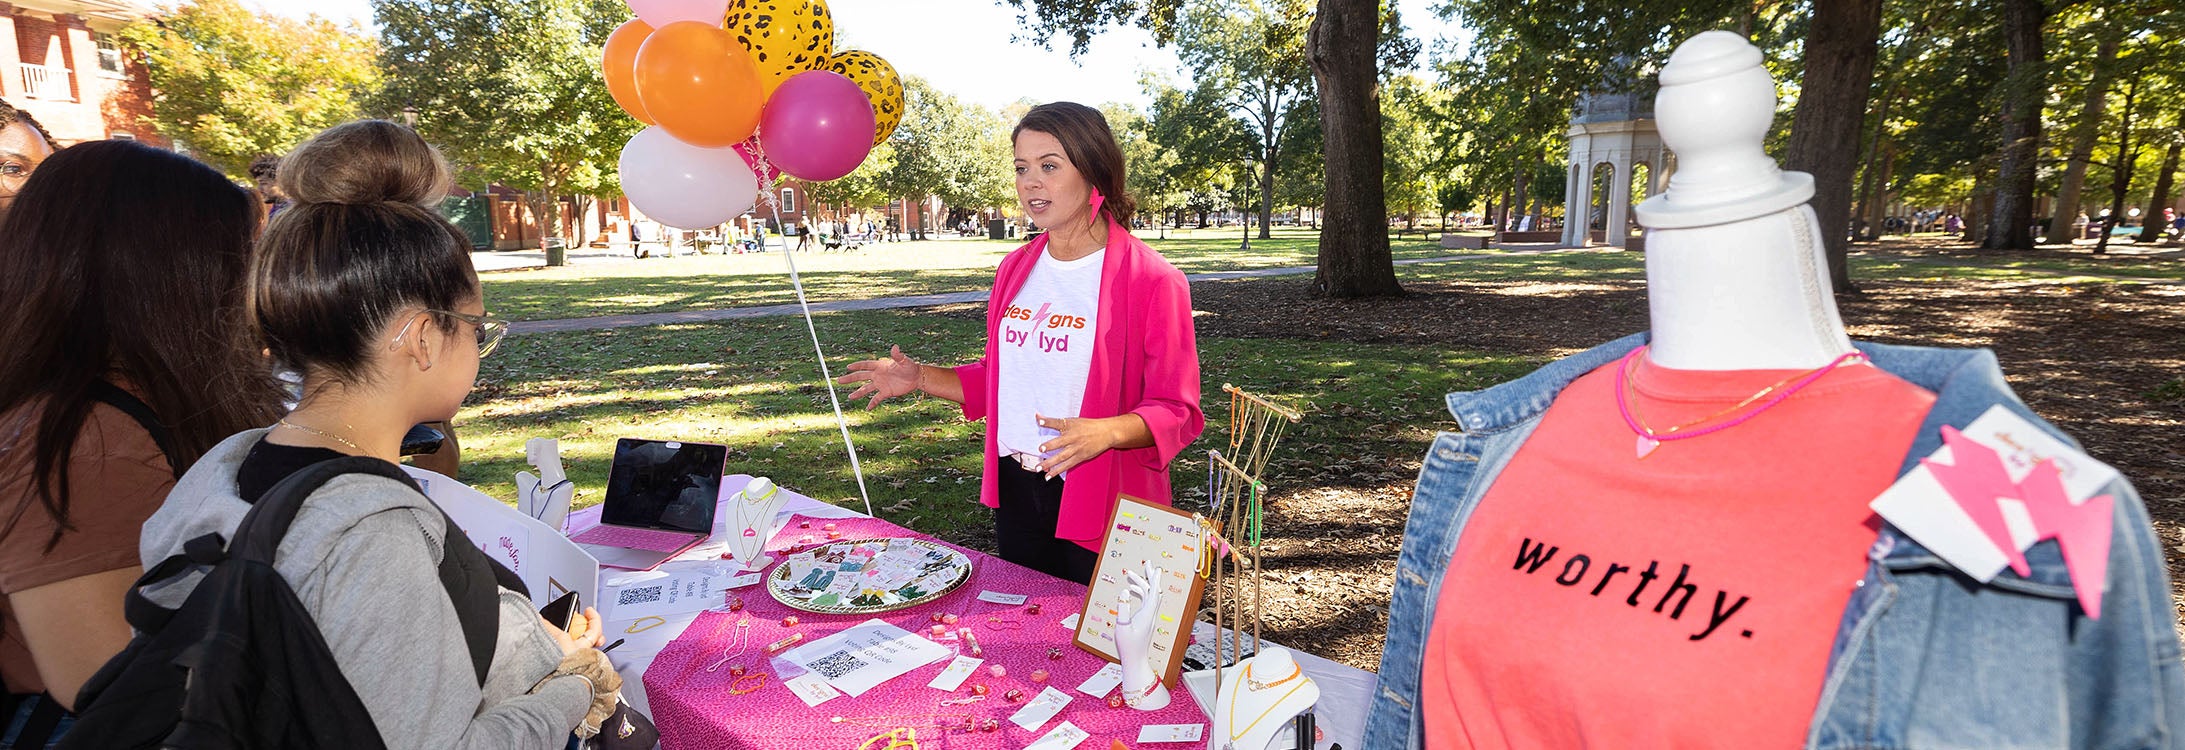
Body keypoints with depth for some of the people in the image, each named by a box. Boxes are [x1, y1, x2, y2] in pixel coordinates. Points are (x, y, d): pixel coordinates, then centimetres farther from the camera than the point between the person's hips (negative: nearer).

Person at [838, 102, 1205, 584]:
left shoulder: (1150, 280, -13)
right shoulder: (1016, 269, 7)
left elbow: (1177, 411, -14)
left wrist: (1105, 431, -31)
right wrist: (920, 378, 6)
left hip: (1102, 505, -6)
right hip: (1015, 490, 6)